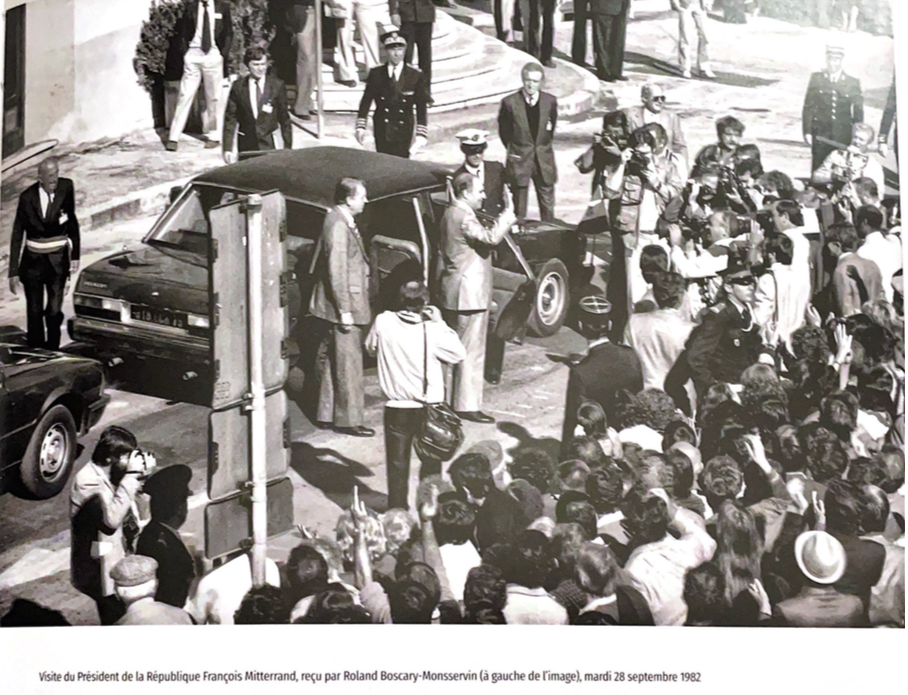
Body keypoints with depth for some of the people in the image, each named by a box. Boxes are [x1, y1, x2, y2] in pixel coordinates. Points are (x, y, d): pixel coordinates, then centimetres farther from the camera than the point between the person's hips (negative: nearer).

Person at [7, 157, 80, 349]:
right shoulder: (27, 197, -12)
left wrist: (75, 255, -1)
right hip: (33, 261, 0)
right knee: (34, 312, 6)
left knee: (54, 311, -1)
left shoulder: (66, 187, -11)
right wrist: (13, 272, -9)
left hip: (58, 260, 0)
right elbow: (17, 235, -7)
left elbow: (72, 222, 1)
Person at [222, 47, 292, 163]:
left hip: (269, 143, 0)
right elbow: (230, 119, 1)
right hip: (246, 144, 1)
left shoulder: (277, 86, 0)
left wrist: (287, 147, 3)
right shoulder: (238, 87, 0)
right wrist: (228, 148, -4)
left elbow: (284, 118, 3)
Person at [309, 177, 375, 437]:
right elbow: (337, 271, -23)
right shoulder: (338, 225, -19)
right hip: (342, 305, -10)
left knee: (330, 360, 15)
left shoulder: (339, 220, 12)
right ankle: (348, 420, 4)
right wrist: (345, 310, -22)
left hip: (333, 307, 10)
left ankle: (326, 415, 24)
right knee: (348, 364, -3)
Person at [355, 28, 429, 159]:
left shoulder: (416, 77, -2)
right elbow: (366, 101, 7)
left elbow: (421, 108, -1)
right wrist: (360, 127, 2)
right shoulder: (376, 74, 1)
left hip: (404, 132, -1)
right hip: (382, 130, 1)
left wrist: (421, 134, -5)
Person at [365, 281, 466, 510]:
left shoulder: (383, 322, -11)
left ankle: (397, 511, 15)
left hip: (396, 408, 1)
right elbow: (459, 354, -4)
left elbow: (371, 347, 9)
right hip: (429, 407, -1)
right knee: (431, 464, 15)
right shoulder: (432, 330, -17)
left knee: (397, 464, 12)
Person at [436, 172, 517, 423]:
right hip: (469, 295, -10)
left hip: (451, 293, 10)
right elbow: (490, 238, -32)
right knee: (472, 352, -5)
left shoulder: (449, 214, 14)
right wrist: (508, 214, -27)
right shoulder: (465, 217, -19)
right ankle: (468, 407, -1)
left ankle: (453, 401, 23)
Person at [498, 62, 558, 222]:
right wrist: (514, 149, 9)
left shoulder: (550, 101, -3)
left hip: (544, 161, 2)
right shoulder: (510, 103, -10)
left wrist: (542, 148, 12)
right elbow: (504, 131, 4)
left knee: (547, 207, 9)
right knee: (519, 208, 5)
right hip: (519, 161, -2)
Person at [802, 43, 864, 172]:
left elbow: (858, 113, 7)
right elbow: (808, 107, 6)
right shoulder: (816, 79, 6)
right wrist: (807, 132, 0)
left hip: (843, 137, 0)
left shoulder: (853, 83, 4)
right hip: (820, 135, 0)